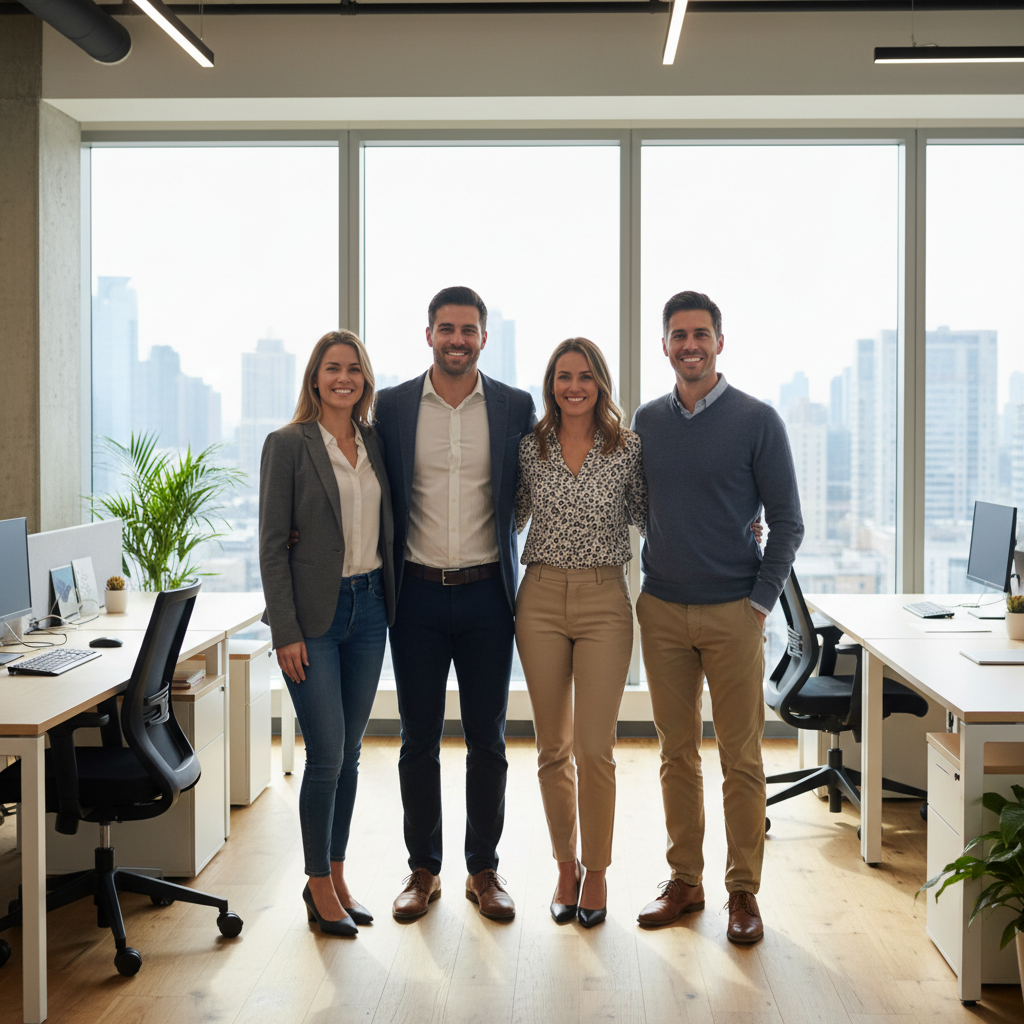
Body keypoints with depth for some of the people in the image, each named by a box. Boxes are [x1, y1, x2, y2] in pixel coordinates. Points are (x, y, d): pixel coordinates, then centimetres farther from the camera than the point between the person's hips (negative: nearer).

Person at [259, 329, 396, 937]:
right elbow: (273, 545, -8)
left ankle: (338, 874, 25)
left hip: (369, 609, 5)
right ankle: (318, 883, 14)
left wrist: (391, 607, 8)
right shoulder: (288, 445, -6)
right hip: (315, 613, -5)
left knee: (350, 754, 12)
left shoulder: (375, 443, 9)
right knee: (327, 755, -4)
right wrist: (286, 631, -13)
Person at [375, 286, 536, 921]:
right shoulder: (392, 407, 2)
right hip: (417, 594, 0)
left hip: (486, 592, 0)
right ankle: (424, 871, 22)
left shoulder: (516, 407, 2)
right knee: (419, 740, 8)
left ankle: (484, 870, 21)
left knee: (488, 740, 8)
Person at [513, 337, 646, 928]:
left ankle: (597, 872, 16)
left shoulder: (628, 448, 0)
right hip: (542, 598, 2)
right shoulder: (531, 447, 5)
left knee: (595, 746, -2)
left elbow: (648, 517, 6)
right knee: (553, 746, 9)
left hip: (605, 601, -2)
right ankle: (566, 867, 25)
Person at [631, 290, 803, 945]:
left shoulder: (756, 421, -3)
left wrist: (761, 602, -7)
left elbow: (787, 522, -2)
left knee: (741, 756, 2)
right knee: (678, 752, 10)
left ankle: (744, 890, 13)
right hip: (662, 612, 4)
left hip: (733, 613, -3)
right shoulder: (647, 421, 8)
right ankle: (685, 880, 21)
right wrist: (650, 576, 9)